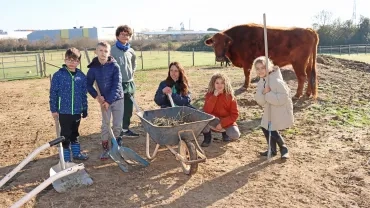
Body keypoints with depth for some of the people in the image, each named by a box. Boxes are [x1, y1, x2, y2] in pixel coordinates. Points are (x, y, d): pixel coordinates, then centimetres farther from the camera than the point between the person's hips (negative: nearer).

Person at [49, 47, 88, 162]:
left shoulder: (81, 76, 0)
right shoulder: (58, 75, -10)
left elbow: (84, 94, 6)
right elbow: (53, 93, -6)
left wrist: (85, 109, 9)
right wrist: (53, 109, -6)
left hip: (77, 111, 4)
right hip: (64, 111, -3)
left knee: (75, 133, 20)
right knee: (65, 134, 8)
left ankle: (76, 152, 35)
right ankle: (66, 157, 21)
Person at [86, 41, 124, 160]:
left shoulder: (114, 66, -13)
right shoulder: (93, 68, -6)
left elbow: (117, 85, -16)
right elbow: (89, 85, 5)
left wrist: (109, 101, -20)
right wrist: (96, 96, -9)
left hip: (117, 99, -1)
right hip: (104, 100, 1)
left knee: (117, 124, 7)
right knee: (105, 125, 3)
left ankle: (117, 146, 26)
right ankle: (105, 148, 15)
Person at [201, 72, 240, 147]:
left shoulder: (230, 96, -10)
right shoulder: (209, 95, -8)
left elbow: (235, 114, -11)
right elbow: (206, 111, -23)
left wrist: (222, 123, -21)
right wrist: (214, 96, -26)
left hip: (226, 122, 0)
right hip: (214, 122, 0)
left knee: (236, 135, -26)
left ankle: (225, 132, 11)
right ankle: (207, 137, -5)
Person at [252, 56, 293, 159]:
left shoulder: (277, 81, -26)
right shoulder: (261, 82, 0)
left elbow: (283, 98, -30)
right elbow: (260, 101, -5)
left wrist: (268, 94, -27)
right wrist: (263, 92, -24)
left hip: (281, 112, -8)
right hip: (269, 112, 8)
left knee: (272, 131, -2)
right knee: (265, 128, 11)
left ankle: (284, 149, 24)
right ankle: (272, 150, 32)